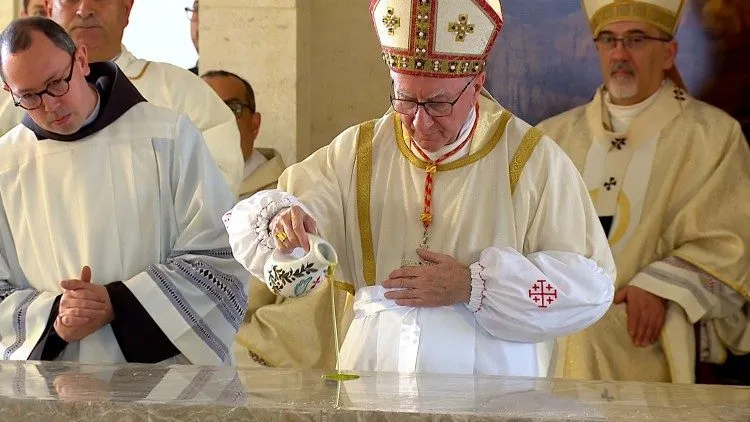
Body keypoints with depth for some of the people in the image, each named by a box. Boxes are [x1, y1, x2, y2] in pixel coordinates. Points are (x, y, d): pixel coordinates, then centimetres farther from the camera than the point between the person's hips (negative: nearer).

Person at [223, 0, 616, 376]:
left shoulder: (532, 160, 2)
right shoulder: (357, 153, 10)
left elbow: (591, 284, -3)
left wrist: (473, 286, -10)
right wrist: (280, 220, -19)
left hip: (492, 377, -4)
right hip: (375, 372, 4)